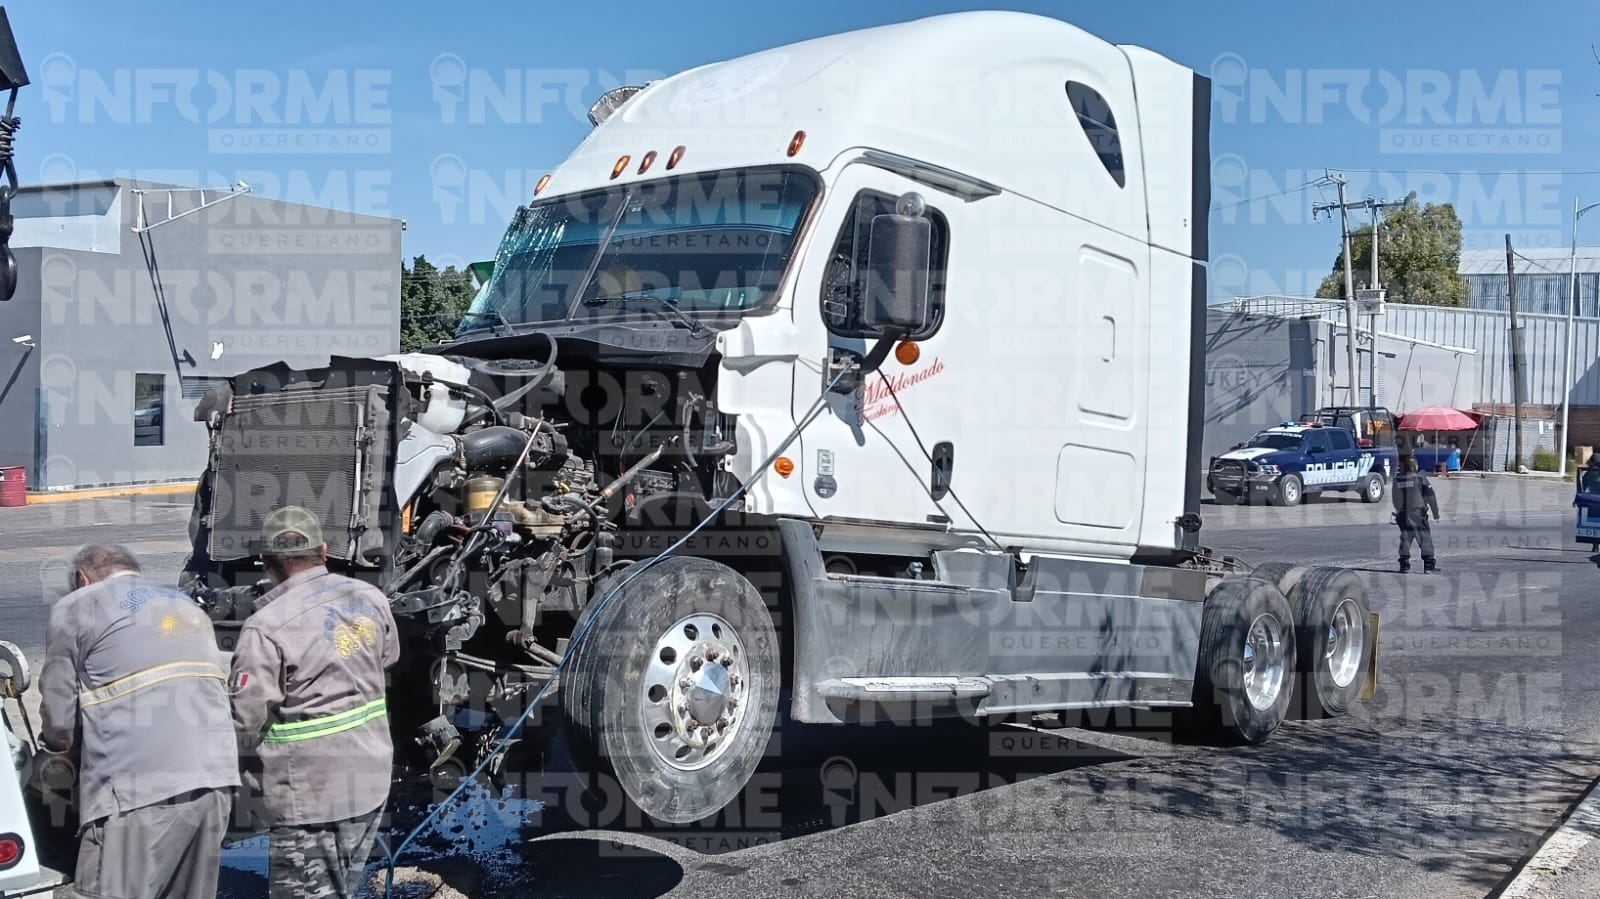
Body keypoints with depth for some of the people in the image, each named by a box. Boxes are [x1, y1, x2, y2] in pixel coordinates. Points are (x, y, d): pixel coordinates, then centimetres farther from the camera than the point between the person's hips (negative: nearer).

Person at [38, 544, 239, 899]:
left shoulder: (75, 608, 11)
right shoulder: (188, 606, 28)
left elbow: (59, 714, 6)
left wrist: (63, 748, 28)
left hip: (141, 788, -6)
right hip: (215, 778, 6)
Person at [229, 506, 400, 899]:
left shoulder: (266, 626, -19)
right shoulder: (370, 598, 0)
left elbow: (248, 721, -17)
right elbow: (389, 658, 18)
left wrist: (251, 756, 4)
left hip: (311, 797, -6)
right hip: (371, 783, 7)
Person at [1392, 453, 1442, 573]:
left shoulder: (1397, 481, 2)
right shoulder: (1421, 478, -7)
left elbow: (1395, 500, 8)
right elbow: (1431, 497, -6)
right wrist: (1436, 512, 4)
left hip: (1403, 515, 4)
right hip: (1418, 514, -3)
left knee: (1405, 540, 11)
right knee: (1425, 539, 1)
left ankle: (1404, 565, 10)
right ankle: (1429, 565, -1)